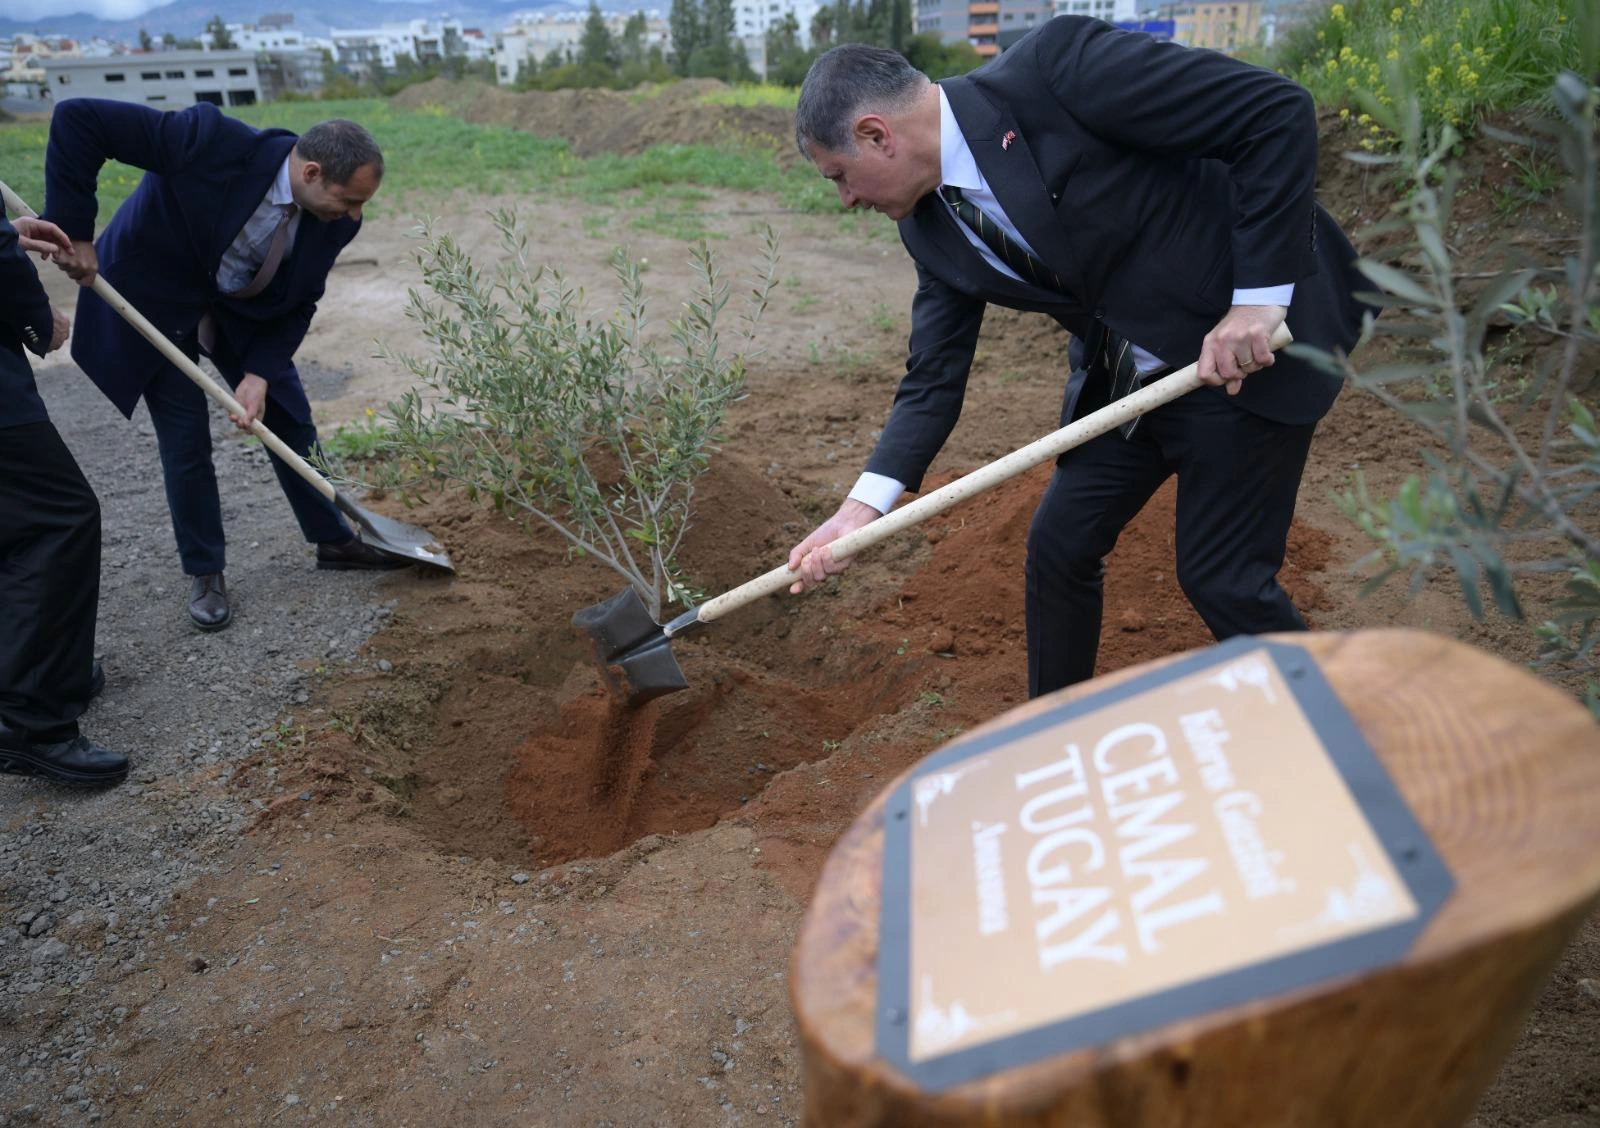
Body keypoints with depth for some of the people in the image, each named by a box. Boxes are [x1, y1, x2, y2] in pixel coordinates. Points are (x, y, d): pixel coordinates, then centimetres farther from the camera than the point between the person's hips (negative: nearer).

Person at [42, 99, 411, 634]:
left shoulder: (333, 218, -17)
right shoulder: (211, 141, -34)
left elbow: (298, 304, -8)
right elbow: (77, 118, -31)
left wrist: (259, 374, -19)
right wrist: (72, 231, -30)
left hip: (243, 309, 5)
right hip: (154, 299, -4)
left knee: (291, 422, 8)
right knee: (186, 441, -2)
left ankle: (334, 540, 27)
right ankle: (204, 573, 16)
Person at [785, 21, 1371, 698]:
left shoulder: (1054, 66, -23)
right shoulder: (929, 223, -1)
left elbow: (1278, 110, -21)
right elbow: (934, 378, 1)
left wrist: (1259, 297, -23)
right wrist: (863, 507, -10)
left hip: (1256, 338, -7)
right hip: (1122, 376, 7)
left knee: (1221, 576, -3)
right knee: (1058, 545, 9)